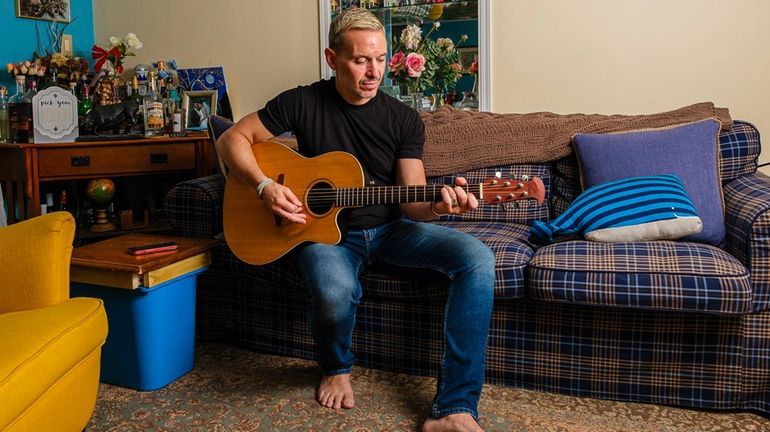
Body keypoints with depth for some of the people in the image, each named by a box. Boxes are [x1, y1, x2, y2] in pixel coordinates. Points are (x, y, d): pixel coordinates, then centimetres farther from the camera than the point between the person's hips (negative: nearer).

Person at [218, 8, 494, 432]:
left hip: (389, 228, 3)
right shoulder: (303, 103, -5)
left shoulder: (404, 119, -1)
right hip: (325, 228, -2)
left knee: (477, 258, -23)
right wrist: (265, 185, -16)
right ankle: (336, 368, 2)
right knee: (335, 292, -39)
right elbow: (233, 139, 1)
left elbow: (411, 202, -5)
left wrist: (437, 205, -29)